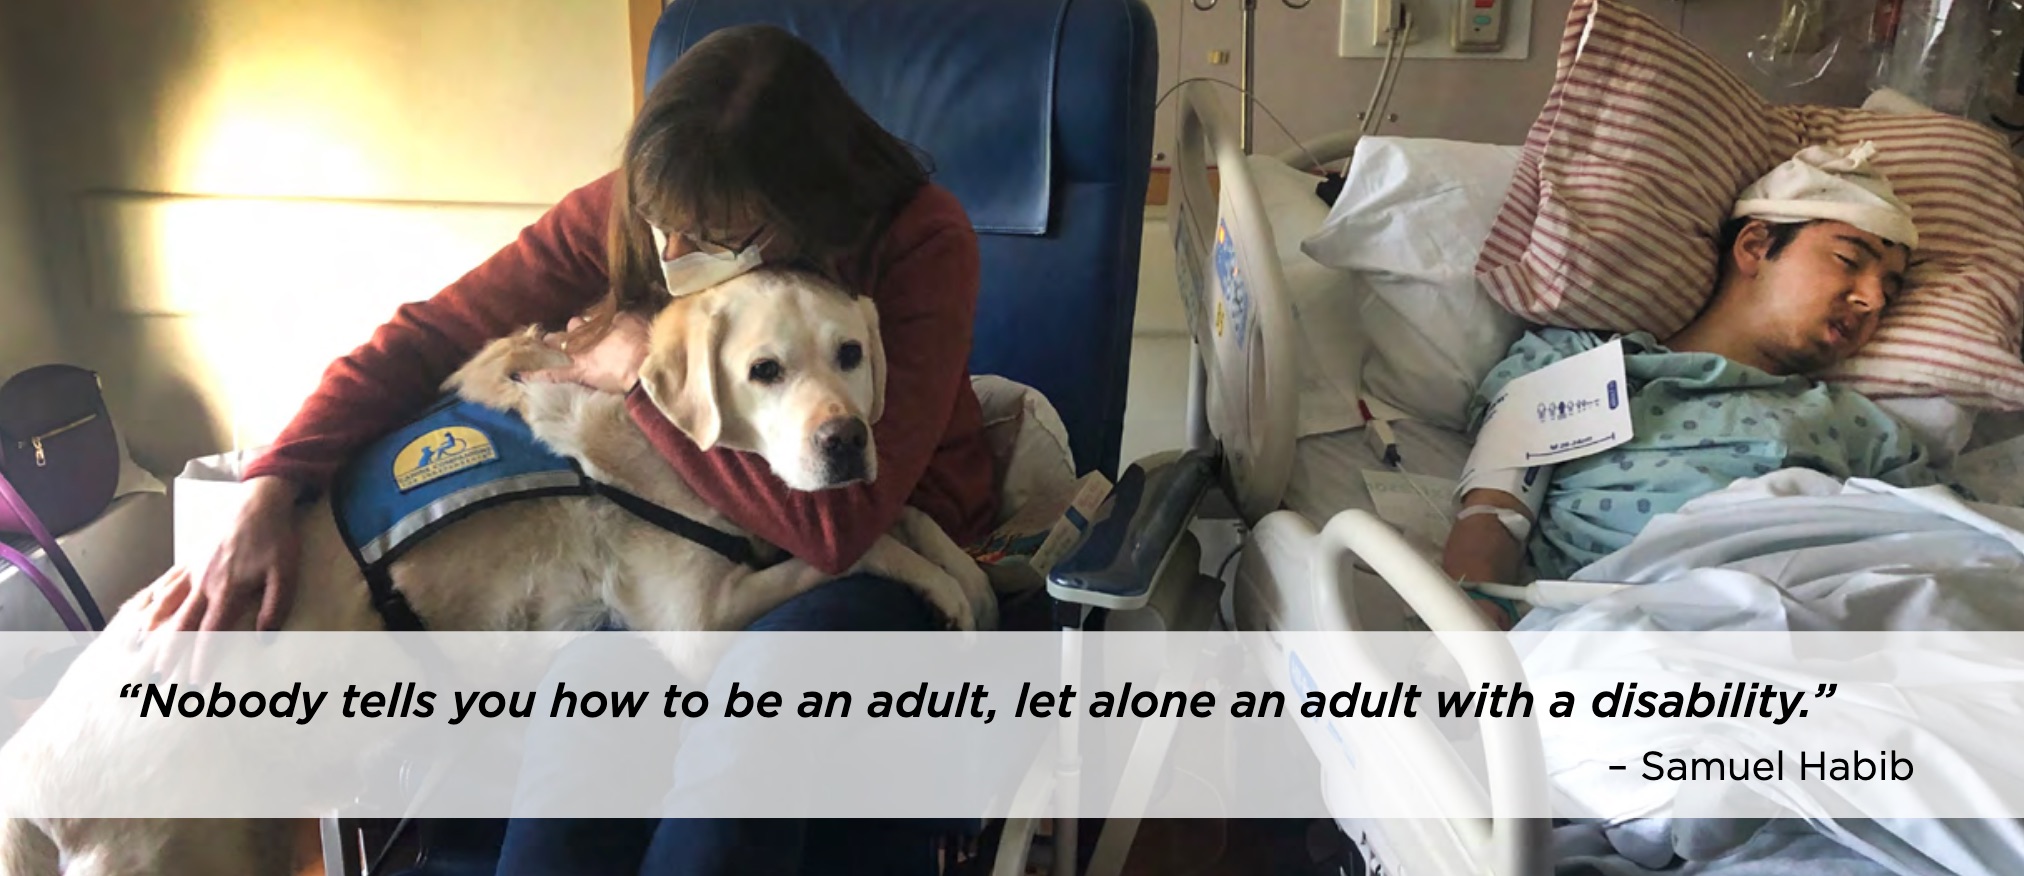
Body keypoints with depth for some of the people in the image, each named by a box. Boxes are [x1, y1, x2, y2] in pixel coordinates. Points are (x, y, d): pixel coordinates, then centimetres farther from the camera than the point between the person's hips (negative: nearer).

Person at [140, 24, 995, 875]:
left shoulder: (923, 242, -24)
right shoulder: (629, 207, -12)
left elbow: (838, 525, -31)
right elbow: (427, 335, -6)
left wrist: (647, 372, -25)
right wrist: (269, 493, -18)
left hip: (891, 549, -2)